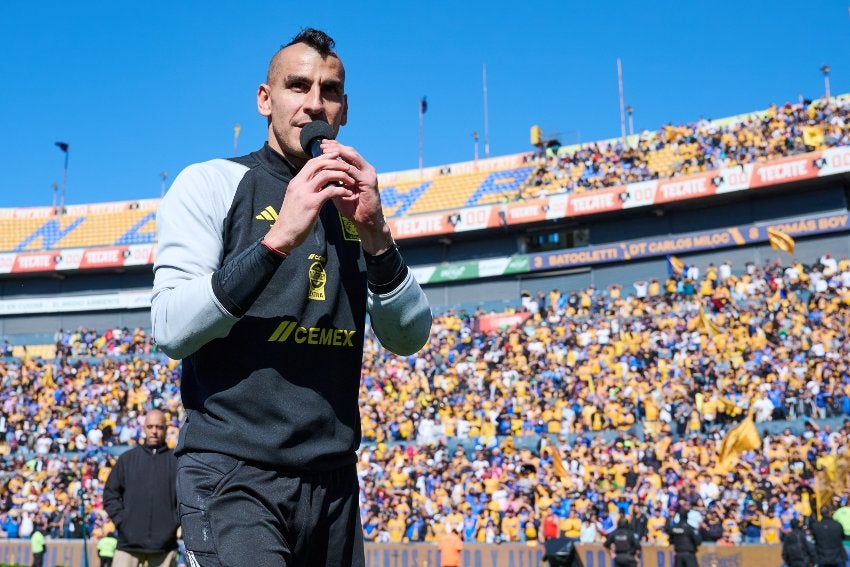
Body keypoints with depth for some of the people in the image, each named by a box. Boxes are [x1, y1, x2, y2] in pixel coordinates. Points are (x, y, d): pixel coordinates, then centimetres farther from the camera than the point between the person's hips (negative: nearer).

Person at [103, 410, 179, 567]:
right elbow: (110, 493, 11)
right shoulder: (128, 458, 10)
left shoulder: (177, 461, 6)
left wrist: (175, 520, -4)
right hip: (129, 543, 0)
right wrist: (120, 519, 0)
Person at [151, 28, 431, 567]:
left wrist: (374, 235, -12)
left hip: (334, 481, 5)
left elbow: (410, 337, 3)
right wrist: (277, 239, -22)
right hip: (233, 475, -4)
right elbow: (172, 330, -13)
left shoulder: (355, 203, 12)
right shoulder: (212, 183, 0)